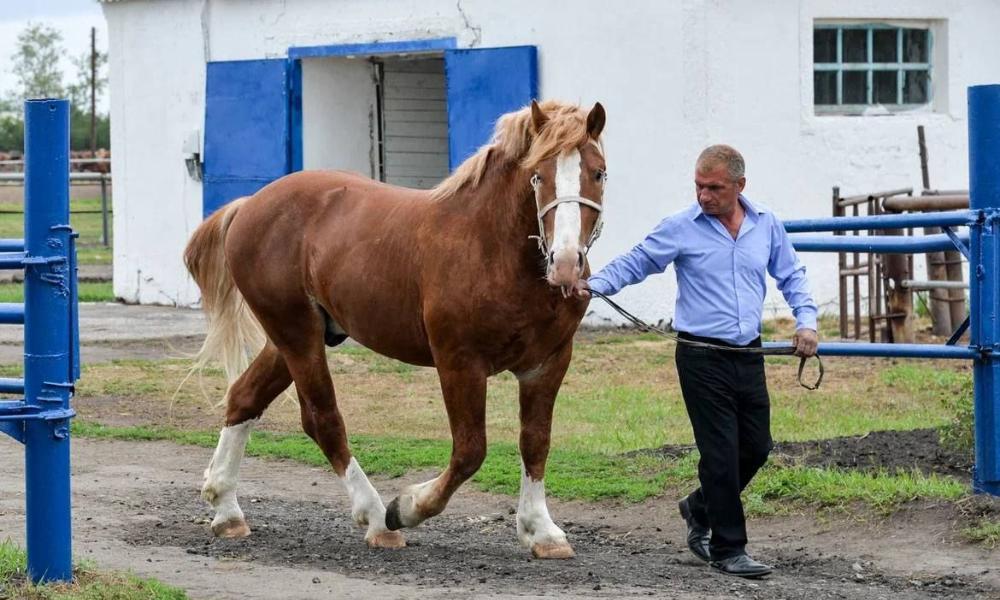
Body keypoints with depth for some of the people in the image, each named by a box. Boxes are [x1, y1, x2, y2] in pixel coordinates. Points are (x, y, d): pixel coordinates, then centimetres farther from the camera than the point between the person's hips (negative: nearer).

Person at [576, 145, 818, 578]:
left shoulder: (766, 226, 5)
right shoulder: (681, 229, -6)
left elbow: (791, 276, 15)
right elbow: (634, 264, -2)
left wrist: (806, 320, 1)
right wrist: (595, 284, -19)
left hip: (749, 356, 5)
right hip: (703, 358, -5)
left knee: (756, 448, 11)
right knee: (722, 454, -4)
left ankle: (701, 509, 35)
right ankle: (727, 548, 6)